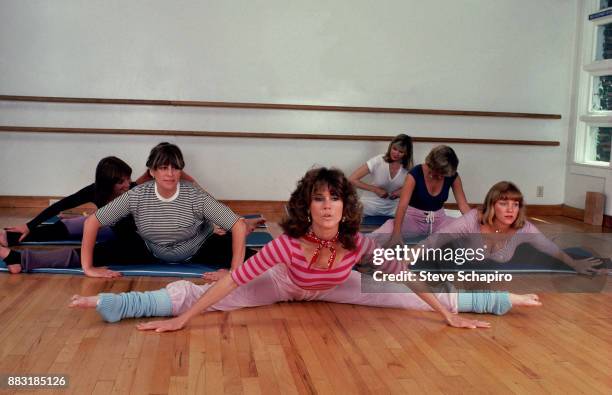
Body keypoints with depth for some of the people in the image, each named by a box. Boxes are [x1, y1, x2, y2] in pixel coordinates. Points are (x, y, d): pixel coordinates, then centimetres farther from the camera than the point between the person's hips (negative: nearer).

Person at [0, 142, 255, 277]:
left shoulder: (196, 197, -27)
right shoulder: (137, 196, -21)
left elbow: (239, 225, -30)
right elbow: (92, 222, -19)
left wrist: (235, 270, -35)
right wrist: (87, 267, -23)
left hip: (200, 249, -1)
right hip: (151, 250, 1)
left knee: (253, 259, -25)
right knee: (103, 252, -12)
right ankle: (20, 260, -11)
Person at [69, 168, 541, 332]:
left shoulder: (359, 245, -33)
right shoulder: (289, 243, -39)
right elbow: (234, 278, -38)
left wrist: (451, 316, -19)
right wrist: (183, 319, -41)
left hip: (330, 289, 3)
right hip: (283, 285, -2)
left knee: (408, 298, 1)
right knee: (200, 294, -14)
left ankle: (500, 299, 14)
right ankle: (109, 302, -9)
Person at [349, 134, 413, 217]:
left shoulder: (408, 168, -7)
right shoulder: (378, 161, -16)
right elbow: (352, 179, -17)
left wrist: (403, 190, -10)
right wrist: (375, 189, -19)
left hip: (393, 210, 3)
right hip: (370, 207, -3)